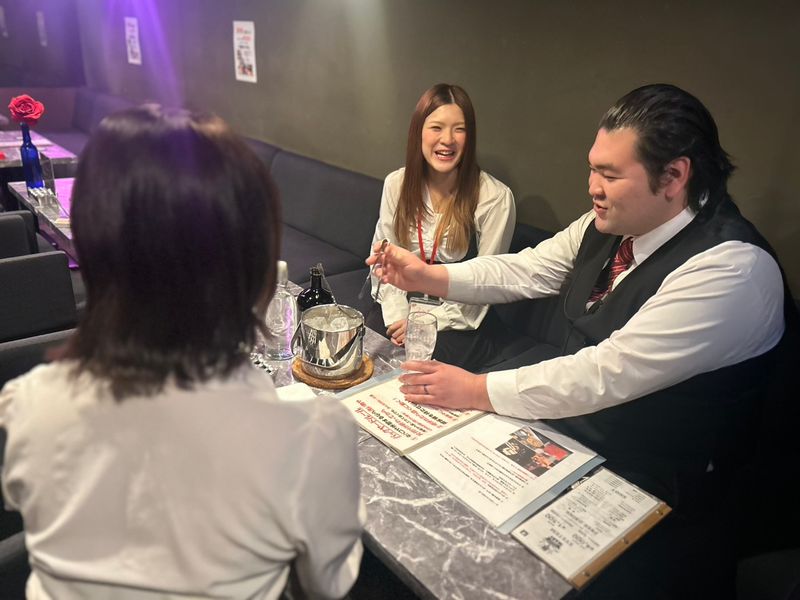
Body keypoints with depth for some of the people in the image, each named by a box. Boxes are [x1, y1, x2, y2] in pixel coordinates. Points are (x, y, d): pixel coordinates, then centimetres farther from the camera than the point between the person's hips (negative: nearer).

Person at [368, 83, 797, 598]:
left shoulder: (733, 268, -27)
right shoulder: (611, 223, -5)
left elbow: (606, 375, -31)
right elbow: (526, 270, 4)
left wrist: (476, 390, -26)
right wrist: (428, 276, -8)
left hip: (646, 484, -6)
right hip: (566, 412, 6)